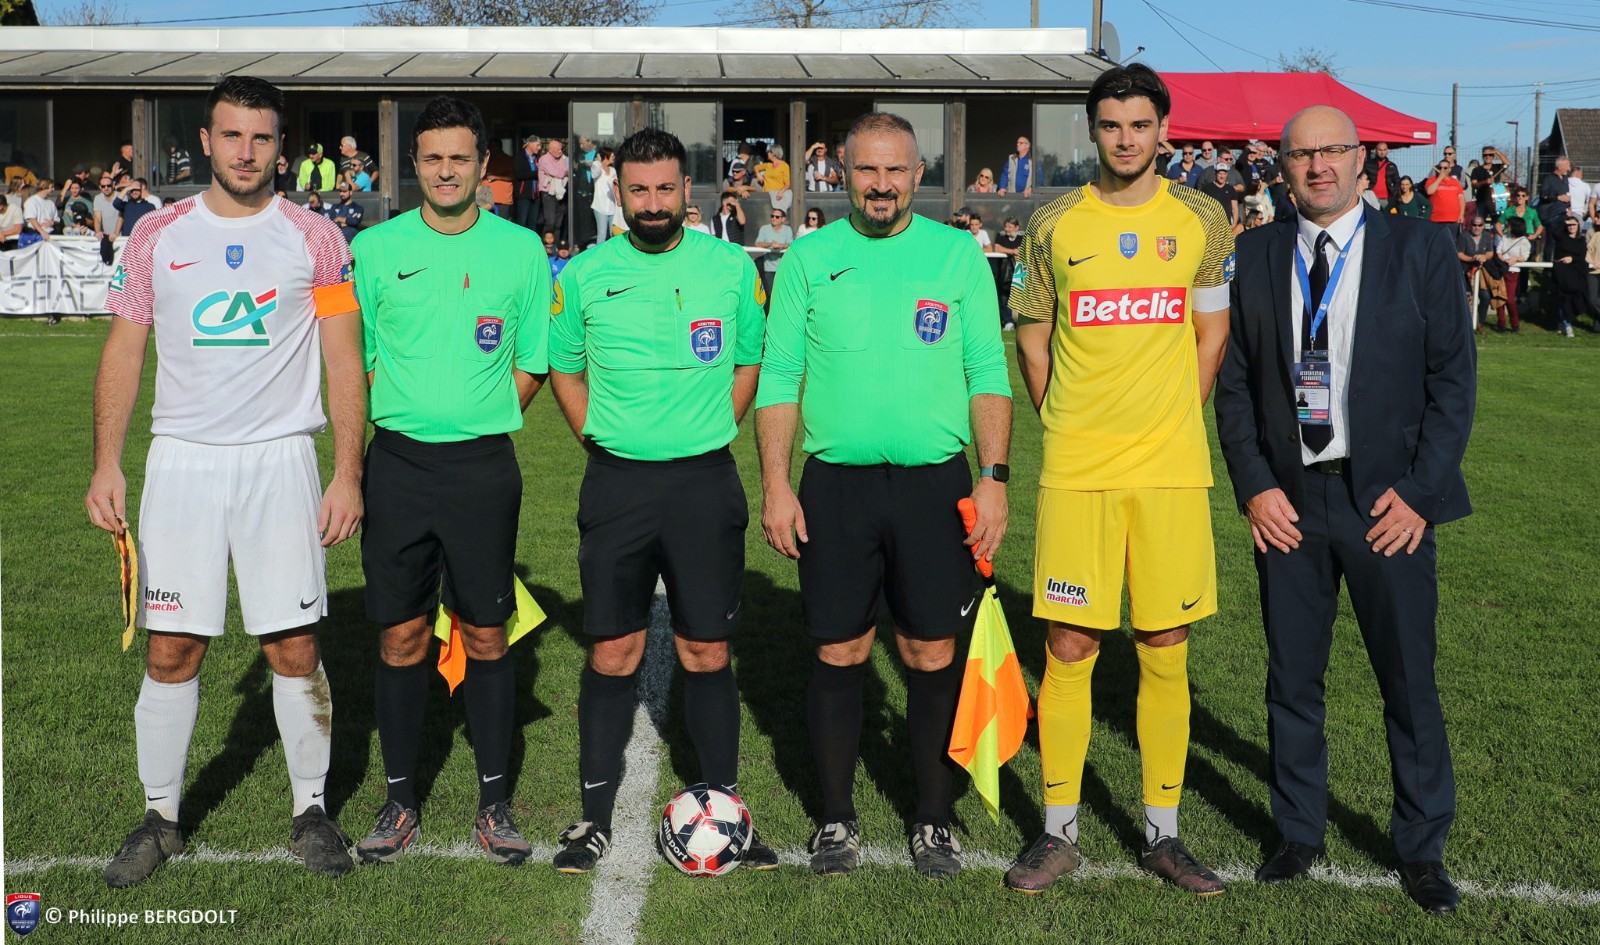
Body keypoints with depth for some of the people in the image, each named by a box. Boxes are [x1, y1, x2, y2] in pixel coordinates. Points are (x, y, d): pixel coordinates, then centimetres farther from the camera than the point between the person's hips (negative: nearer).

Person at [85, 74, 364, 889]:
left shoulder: (315, 240, 3)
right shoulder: (157, 237, 7)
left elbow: (344, 362, 2)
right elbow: (123, 354, 9)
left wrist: (348, 473, -5)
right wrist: (106, 465, 0)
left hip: (281, 460, -1)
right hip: (181, 460, 2)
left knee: (294, 646, 0)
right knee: (171, 649, 3)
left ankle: (311, 810, 16)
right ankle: (160, 816, 19)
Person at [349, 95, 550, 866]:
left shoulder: (520, 249, 3)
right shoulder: (375, 248, 3)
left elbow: (530, 364, 8)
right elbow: (355, 360, 9)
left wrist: (480, 427, 0)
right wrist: (404, 424, 1)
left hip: (484, 465, 0)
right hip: (397, 463, 1)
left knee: (485, 635, 5)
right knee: (401, 634, 6)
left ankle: (494, 803, 17)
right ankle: (400, 799, 20)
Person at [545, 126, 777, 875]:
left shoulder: (732, 268, 2)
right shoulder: (585, 274, 3)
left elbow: (749, 363, 13)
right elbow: (563, 367, 14)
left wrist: (706, 433, 4)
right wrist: (599, 439, 5)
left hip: (705, 481, 0)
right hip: (617, 481, 0)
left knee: (707, 651, 4)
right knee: (613, 652, 3)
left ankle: (725, 811, 17)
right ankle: (596, 817, 15)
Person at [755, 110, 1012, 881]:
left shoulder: (958, 254, 5)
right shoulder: (808, 259, 5)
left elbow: (988, 375, 4)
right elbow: (779, 379, 5)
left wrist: (995, 477, -4)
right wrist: (776, 484, -2)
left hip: (935, 483, 0)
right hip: (835, 484, 0)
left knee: (932, 656, 5)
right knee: (839, 655, 6)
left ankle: (933, 819, 21)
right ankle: (836, 818, 21)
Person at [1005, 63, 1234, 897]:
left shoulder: (1202, 220, 5)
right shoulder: (1053, 225, 3)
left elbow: (1212, 334, 13)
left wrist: (1169, 420, 7)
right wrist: (1067, 427, 7)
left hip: (1171, 466, 1)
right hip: (1075, 468, -1)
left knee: (1166, 651, 6)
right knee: (1069, 649, 1)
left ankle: (1161, 833, 19)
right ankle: (1058, 833, 15)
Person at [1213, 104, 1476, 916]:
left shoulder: (1421, 249, 0)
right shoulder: (1257, 256, 5)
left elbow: (1453, 376, -2)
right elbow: (1234, 381, 5)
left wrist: (1418, 492, -9)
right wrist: (1253, 486, -4)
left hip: (1388, 501, -1)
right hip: (1288, 501, 2)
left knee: (1409, 681, 6)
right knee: (1292, 678, 10)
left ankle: (1421, 849, 23)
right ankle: (1298, 833, 27)